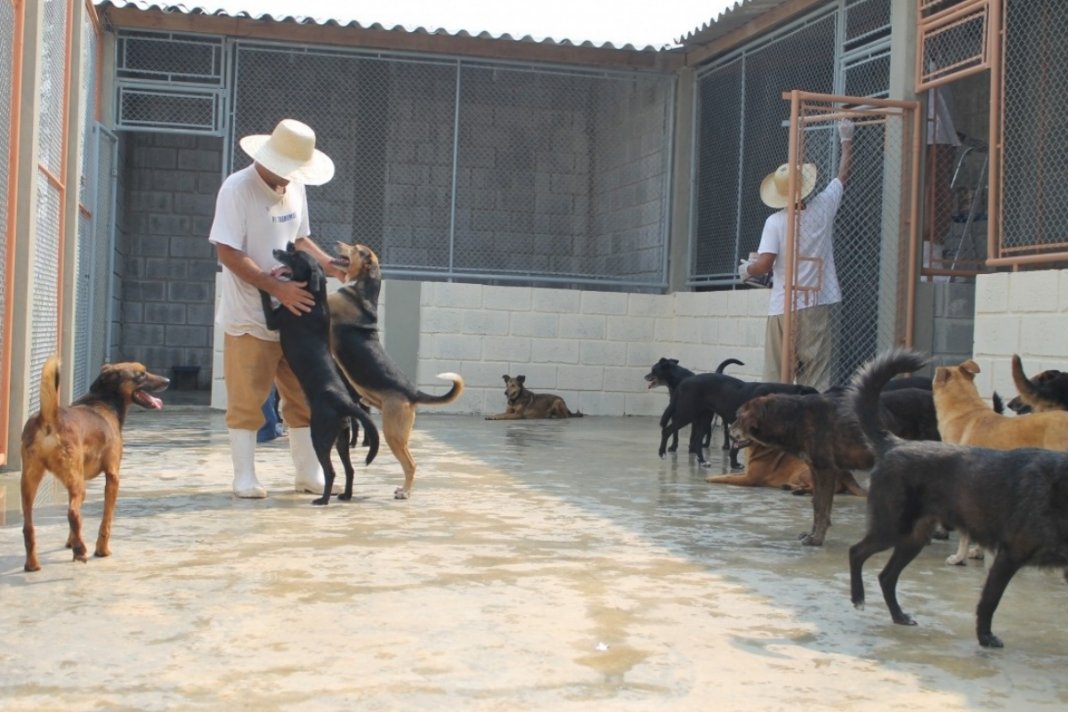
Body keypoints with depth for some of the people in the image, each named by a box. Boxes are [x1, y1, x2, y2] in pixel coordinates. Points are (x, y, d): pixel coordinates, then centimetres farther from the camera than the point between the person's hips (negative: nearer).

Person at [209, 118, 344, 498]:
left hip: (293, 313, 6)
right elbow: (228, 252, -19)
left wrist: (327, 263, 2)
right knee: (247, 400, 1)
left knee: (303, 396, 9)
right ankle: (244, 478, 11)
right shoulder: (237, 188, -14)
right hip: (249, 317, -6)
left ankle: (309, 474, 18)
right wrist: (276, 288, -24)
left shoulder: (294, 188, 7)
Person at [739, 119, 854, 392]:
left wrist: (746, 270, 8)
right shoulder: (822, 209, 0)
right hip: (818, 306, 2)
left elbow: (763, 264, -14)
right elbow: (843, 174, 16)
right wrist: (846, 140, 30)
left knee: (777, 376, 5)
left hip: (783, 309, -1)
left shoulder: (775, 222, -8)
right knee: (816, 376, 1)